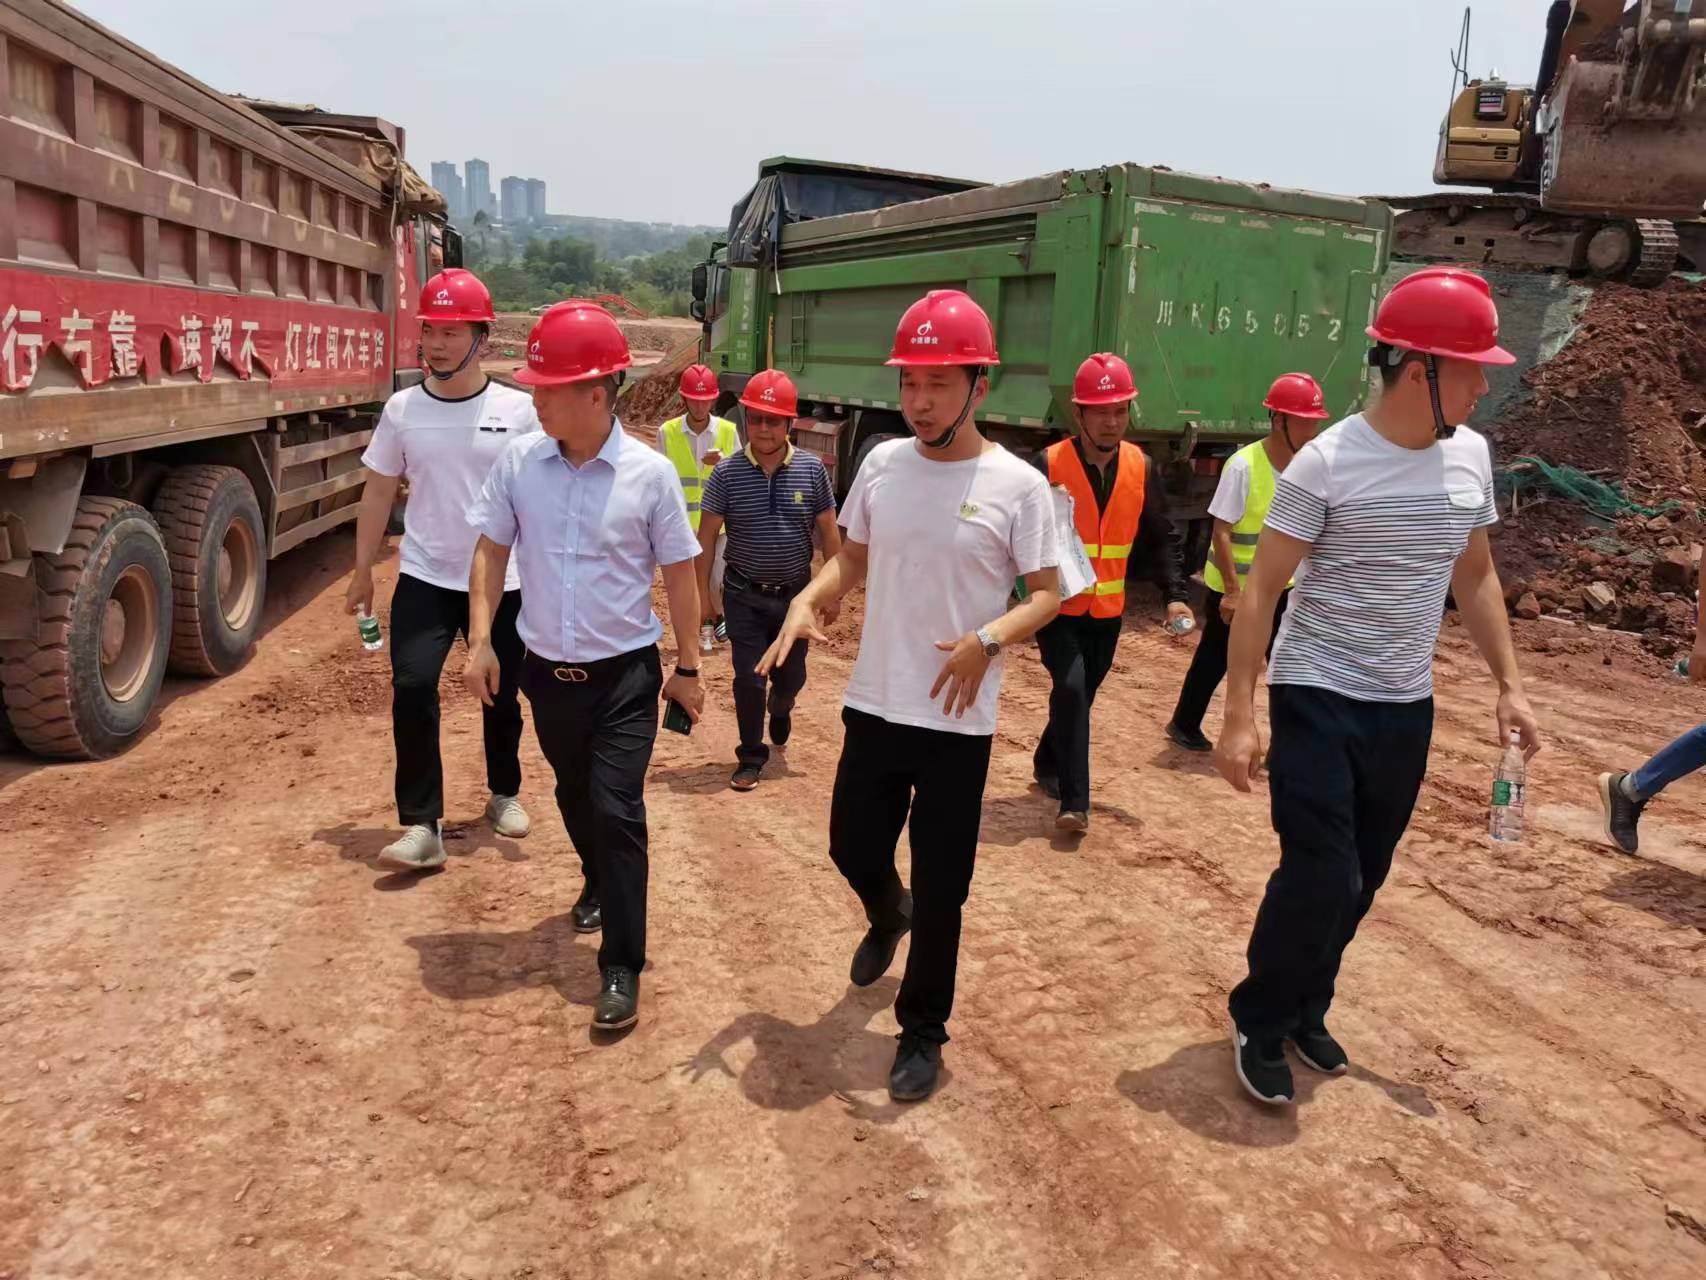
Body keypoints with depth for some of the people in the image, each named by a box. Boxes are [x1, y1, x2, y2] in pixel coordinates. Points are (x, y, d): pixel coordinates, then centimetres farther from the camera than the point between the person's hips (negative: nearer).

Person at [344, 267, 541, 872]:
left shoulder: (518, 410, -6)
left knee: (502, 694, 13)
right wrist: (363, 570, 7)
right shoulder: (402, 409, 0)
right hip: (424, 578, 1)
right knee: (412, 688, -12)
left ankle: (504, 793, 37)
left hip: (502, 581, -1)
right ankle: (422, 826, -5)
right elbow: (379, 492, 8)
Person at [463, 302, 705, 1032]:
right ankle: (600, 884, 51)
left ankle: (621, 969, 4)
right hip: (546, 670, 4)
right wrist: (480, 641, -5)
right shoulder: (518, 463, -5)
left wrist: (688, 667, -1)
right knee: (575, 796, 22)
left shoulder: (649, 474, -12)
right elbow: (491, 551, 4)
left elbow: (679, 573, -4)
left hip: (626, 672, -4)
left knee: (617, 809, -7)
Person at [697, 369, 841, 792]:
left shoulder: (812, 469, -7)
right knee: (749, 679, 2)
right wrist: (702, 590, -1)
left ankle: (780, 709, 51)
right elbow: (707, 535, -2)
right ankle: (751, 757, 20)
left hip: (795, 594, 2)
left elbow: (829, 531, 1)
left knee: (792, 675, 16)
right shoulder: (727, 472, -9)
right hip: (744, 596, -1)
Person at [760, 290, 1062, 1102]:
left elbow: (1049, 593, -6)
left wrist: (988, 640, -25)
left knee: (941, 890, 5)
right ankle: (887, 917, 53)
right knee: (851, 847, 18)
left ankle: (923, 1032, 27)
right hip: (873, 705, 4)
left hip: (958, 722, -4)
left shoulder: (1016, 485, -10)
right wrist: (807, 602, -8)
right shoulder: (882, 463, 2)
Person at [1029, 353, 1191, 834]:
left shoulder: (1143, 468, -1)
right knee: (1071, 688, -18)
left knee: (1082, 695, 15)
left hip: (1107, 610, 4)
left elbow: (1160, 538, 6)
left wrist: (1174, 594, -5)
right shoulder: (1049, 463, -13)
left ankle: (1048, 765, 39)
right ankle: (1074, 803, -12)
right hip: (1057, 606, -4)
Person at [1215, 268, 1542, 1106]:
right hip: (1319, 699, -6)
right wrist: (1237, 717, -19)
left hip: (1407, 707, 6)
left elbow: (1474, 576, 16)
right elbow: (1260, 592, -15)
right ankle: (1259, 1022, 16)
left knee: (1362, 880, 13)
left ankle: (1305, 1012, 33)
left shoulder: (1470, 456, 5)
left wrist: (1509, 683, 11)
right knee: (1320, 874, -7)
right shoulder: (1327, 463, -15)